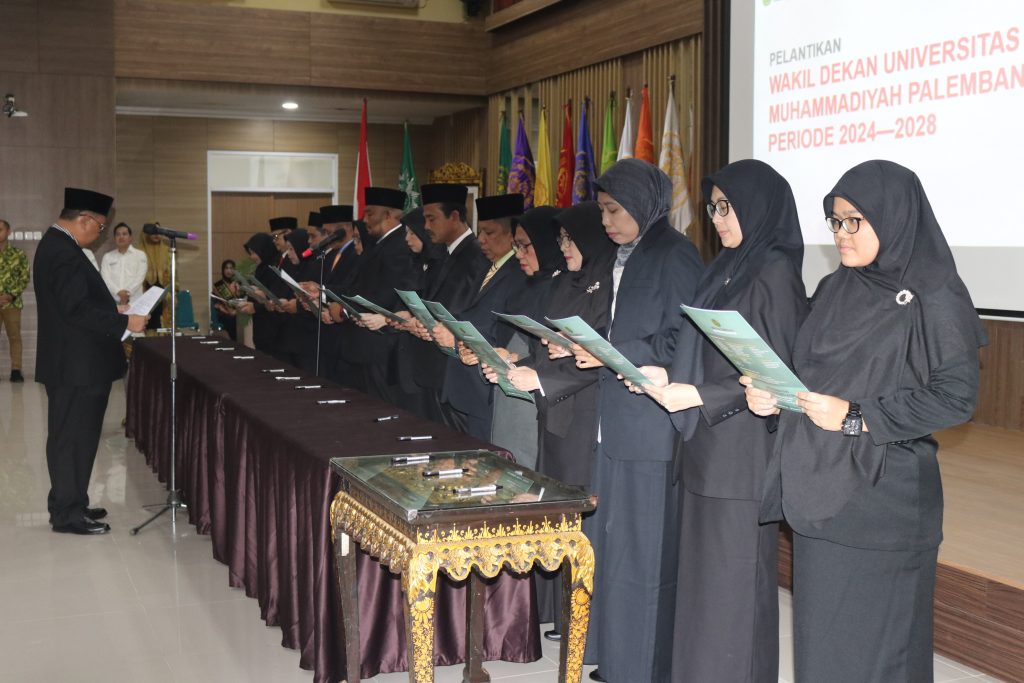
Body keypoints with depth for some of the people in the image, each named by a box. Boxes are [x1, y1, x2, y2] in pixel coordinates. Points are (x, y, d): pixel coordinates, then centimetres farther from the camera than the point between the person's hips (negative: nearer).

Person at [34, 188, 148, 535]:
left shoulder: (55, 244, 13)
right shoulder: (64, 252, -20)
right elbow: (77, 308, -26)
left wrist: (112, 312, 16)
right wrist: (124, 323, -21)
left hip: (71, 361, 11)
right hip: (77, 363, -11)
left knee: (70, 437, 17)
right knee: (74, 438, -4)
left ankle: (67, 503, 26)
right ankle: (68, 514, 3)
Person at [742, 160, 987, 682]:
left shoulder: (934, 297, -10)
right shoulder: (835, 289, 11)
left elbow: (956, 397, -14)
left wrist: (855, 418, -20)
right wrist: (775, 397, -3)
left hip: (883, 489, -6)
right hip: (819, 484, 7)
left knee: (874, 639, 1)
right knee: (819, 625, 13)